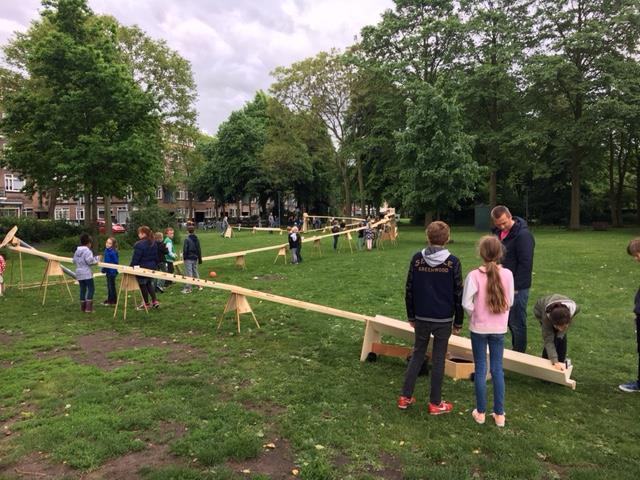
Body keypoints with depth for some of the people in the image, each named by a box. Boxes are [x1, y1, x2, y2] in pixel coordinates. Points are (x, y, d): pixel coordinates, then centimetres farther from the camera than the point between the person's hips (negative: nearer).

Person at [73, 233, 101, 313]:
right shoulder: (87, 251, -15)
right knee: (91, 288, -2)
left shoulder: (77, 251, 11)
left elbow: (74, 260, 17)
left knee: (82, 289, 13)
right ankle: (88, 308, -7)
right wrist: (97, 258, -4)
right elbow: (90, 261, -19)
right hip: (86, 273, -8)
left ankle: (83, 307, 17)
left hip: (79, 273, 8)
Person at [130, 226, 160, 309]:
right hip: (151, 267, 8)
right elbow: (156, 256, 14)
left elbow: (135, 258, -17)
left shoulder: (139, 244, -21)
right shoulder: (154, 243, 5)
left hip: (142, 268, -8)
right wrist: (154, 265, 23)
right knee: (149, 283, 20)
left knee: (143, 285, 6)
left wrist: (131, 267, -7)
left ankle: (146, 304, 15)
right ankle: (154, 301, 17)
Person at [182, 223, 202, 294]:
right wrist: (200, 258, 16)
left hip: (188, 258, -6)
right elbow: (199, 250, 10)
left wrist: (184, 257, 0)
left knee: (188, 273, -3)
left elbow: (185, 249, -12)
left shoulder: (187, 239, -14)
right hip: (195, 258, 6)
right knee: (195, 271, 17)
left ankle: (188, 288, -1)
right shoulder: (196, 239, 5)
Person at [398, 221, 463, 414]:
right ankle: (435, 403, 19)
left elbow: (409, 290, 0)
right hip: (444, 319, -2)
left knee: (417, 354, 16)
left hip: (421, 317, 2)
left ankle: (405, 397, 20)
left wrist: (411, 316, 11)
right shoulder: (453, 262, -9)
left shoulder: (417, 258, -5)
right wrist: (458, 322, 4)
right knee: (438, 359, 9)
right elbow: (458, 294, -6)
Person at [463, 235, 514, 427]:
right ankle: (499, 414, 20)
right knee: (497, 369, 12)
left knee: (480, 369, 10)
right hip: (499, 328, 2)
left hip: (479, 328, -2)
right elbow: (510, 302, 2)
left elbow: (466, 303, -18)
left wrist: (475, 315, 0)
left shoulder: (474, 275, -17)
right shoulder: (507, 274, -8)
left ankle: (481, 412, 20)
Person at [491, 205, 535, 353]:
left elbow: (526, 264, -20)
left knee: (517, 324, 2)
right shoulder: (498, 232, 9)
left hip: (517, 288, -8)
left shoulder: (523, 235, -17)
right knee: (509, 321, 16)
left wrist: (515, 287, -19)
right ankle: (515, 350, 28)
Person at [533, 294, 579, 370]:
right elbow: (548, 340, -40)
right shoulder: (546, 316, -44)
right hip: (540, 310, -3)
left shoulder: (574, 308, -40)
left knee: (561, 337, -11)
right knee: (551, 338, -16)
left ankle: (561, 362, 8)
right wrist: (555, 362, -49)